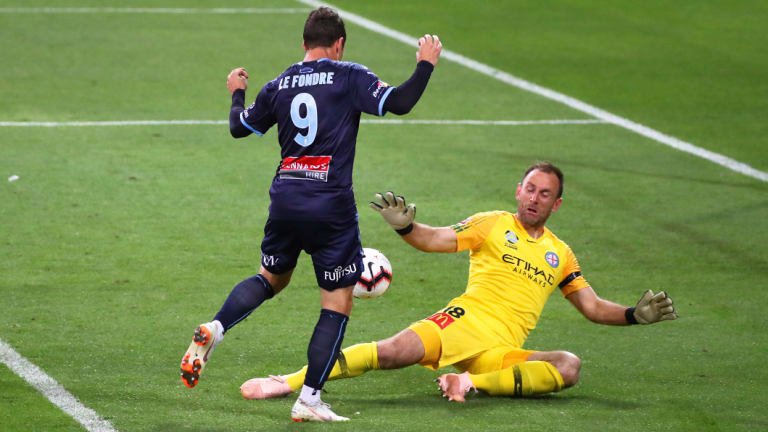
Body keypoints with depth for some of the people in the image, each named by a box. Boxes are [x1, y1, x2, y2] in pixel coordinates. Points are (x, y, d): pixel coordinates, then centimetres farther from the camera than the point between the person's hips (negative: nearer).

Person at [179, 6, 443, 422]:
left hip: (284, 201, 5)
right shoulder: (349, 76, -4)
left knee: (271, 278, 29)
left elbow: (239, 127, 21)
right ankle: (309, 400, -1)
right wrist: (425, 65, 1)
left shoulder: (278, 86, 9)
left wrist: (237, 93, 41)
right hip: (331, 208, -5)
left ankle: (213, 330, 5)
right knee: (338, 306, 5)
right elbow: (398, 103, -13)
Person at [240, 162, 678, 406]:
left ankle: (473, 383, -36)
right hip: (464, 322, -2)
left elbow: (593, 307, 24)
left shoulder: (561, 254, 22)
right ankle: (290, 382, -27)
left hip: (502, 353, 3)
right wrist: (405, 226, -19)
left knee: (569, 366, -27)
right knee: (394, 352, -29)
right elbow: (434, 240, 1)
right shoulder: (493, 225, 13)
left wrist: (635, 315, 7)